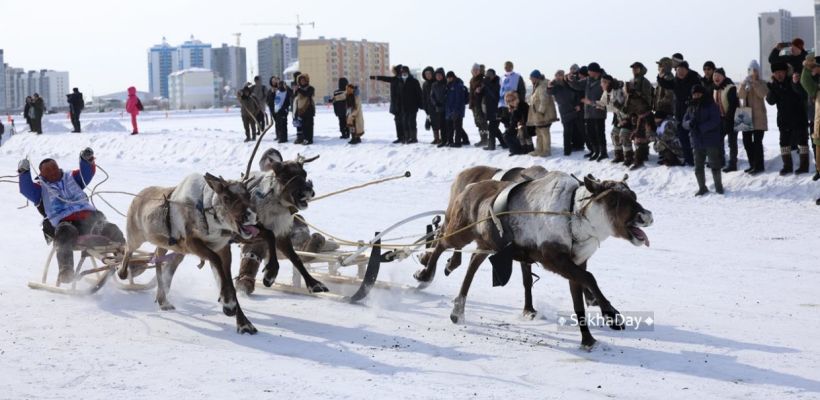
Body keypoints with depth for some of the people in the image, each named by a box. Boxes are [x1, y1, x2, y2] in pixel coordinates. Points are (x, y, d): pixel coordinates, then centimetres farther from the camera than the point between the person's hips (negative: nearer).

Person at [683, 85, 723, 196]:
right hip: (697, 142, 5)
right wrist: (690, 123, -18)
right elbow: (684, 122, 6)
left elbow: (715, 121, -16)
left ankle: (718, 186, 14)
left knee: (714, 165, 1)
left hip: (711, 141, -5)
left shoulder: (711, 106, -6)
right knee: (698, 167, 9)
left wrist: (701, 127, -23)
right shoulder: (691, 108, 11)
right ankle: (702, 187, 22)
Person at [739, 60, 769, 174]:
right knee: (747, 141, 7)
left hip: (758, 117, -5)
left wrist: (754, 82, -22)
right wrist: (744, 84, -19)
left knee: (757, 141, -10)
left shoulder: (761, 83, 0)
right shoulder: (745, 83, 12)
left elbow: (763, 94, -19)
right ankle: (753, 165, 19)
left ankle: (759, 166, -5)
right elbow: (740, 95, -4)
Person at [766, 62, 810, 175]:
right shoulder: (774, 85, 2)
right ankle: (787, 166, 15)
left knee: (802, 140, 0)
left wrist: (796, 84, -41)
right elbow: (770, 101, -8)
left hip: (798, 118, -5)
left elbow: (804, 95, -24)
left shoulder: (792, 82, -11)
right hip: (784, 119, 5)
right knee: (784, 142, 7)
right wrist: (772, 87, -21)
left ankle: (804, 165, 5)